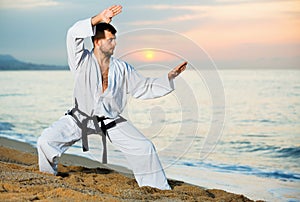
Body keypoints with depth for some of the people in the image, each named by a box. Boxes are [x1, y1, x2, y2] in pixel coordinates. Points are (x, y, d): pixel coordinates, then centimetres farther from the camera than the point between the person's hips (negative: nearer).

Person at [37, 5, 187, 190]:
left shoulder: (122, 69, 2)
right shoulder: (83, 61, -7)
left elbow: (144, 88, 6)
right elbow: (73, 35, -23)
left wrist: (169, 77, -4)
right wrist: (98, 19, -31)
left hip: (111, 121, 2)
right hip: (81, 118, -2)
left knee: (144, 148, -10)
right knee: (47, 140, -17)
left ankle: (159, 189, 7)